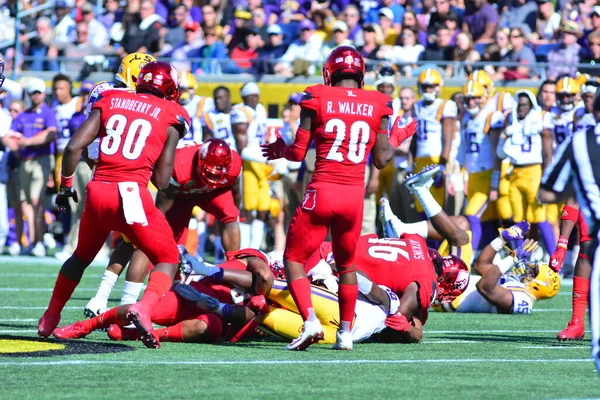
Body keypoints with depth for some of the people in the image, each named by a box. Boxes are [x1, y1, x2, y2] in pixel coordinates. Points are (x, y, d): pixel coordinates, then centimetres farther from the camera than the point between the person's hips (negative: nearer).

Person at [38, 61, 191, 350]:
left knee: (82, 256, 28)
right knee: (168, 259, 10)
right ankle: (144, 309, -18)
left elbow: (74, 147, 5)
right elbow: (162, 181, 1)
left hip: (98, 192, 4)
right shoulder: (171, 116, 5)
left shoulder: (110, 101, 13)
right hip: (132, 193, -4)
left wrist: (66, 185, 18)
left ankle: (50, 318, 38)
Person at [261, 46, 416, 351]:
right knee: (346, 264, 23)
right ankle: (345, 332, 19)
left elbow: (298, 153, 0)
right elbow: (381, 160, 8)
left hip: (321, 192, -3)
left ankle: (310, 321, -10)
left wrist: (281, 150, 21)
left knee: (294, 259, 9)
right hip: (355, 194, 3)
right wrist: (397, 140, 27)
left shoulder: (317, 99, -2)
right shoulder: (377, 105, 4)